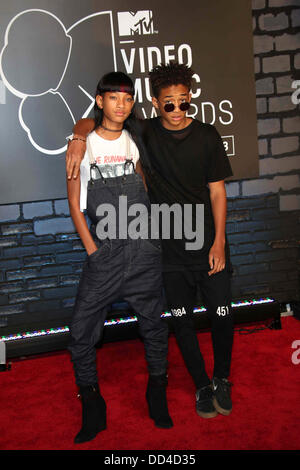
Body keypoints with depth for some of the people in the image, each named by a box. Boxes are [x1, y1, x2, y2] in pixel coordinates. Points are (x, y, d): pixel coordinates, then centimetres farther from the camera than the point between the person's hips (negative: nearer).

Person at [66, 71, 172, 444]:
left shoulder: (135, 141, 10)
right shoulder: (82, 143, 3)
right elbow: (74, 201, 3)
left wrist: (153, 234, 9)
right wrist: (91, 247, -3)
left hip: (143, 249, 2)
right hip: (104, 252, -2)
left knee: (154, 324, 10)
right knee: (81, 330, -5)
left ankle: (158, 399, 30)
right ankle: (92, 410, 15)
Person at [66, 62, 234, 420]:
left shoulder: (207, 136, -1)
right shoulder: (142, 134, -2)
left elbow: (217, 192, 1)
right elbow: (88, 122, 2)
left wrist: (219, 242, -5)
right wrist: (79, 139, -22)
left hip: (209, 246, 0)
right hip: (170, 249, 0)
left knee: (222, 317, 5)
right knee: (182, 321, 9)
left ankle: (222, 380, 32)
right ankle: (202, 385, 30)